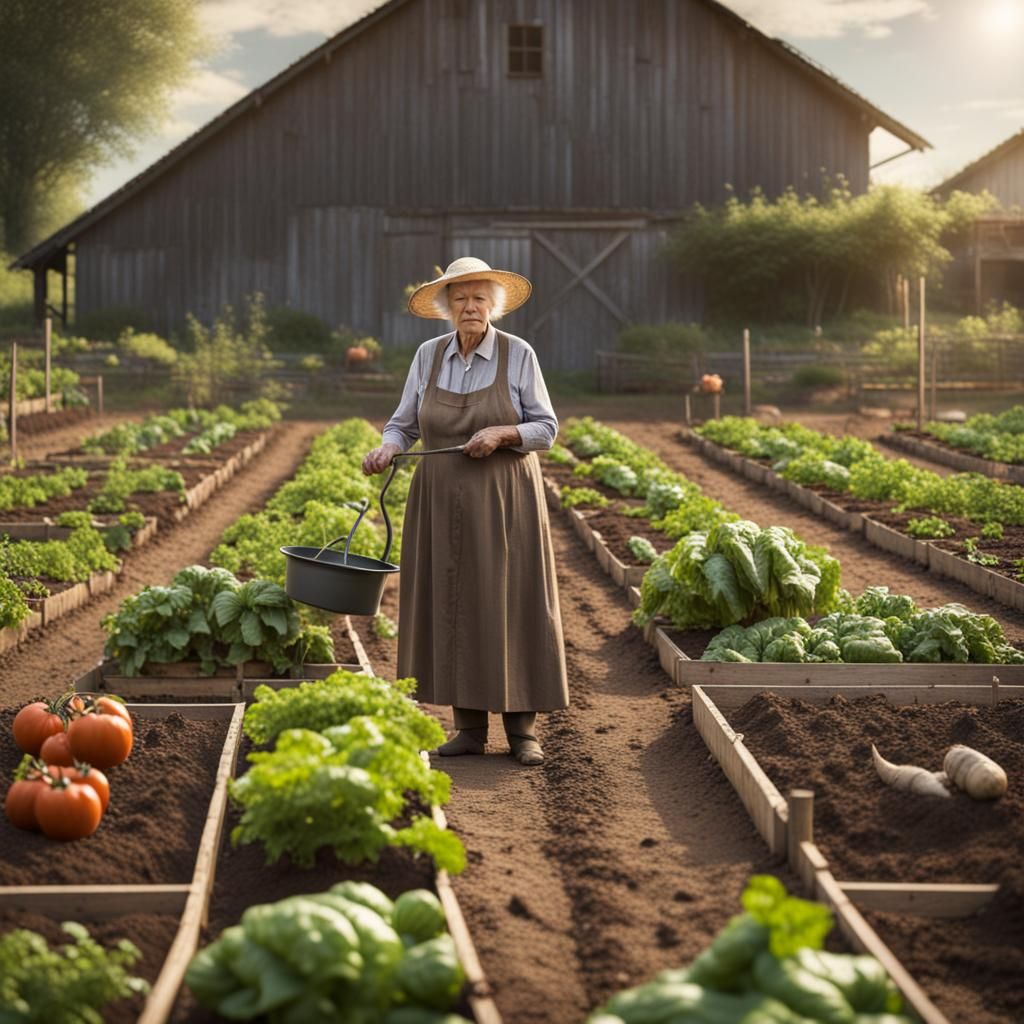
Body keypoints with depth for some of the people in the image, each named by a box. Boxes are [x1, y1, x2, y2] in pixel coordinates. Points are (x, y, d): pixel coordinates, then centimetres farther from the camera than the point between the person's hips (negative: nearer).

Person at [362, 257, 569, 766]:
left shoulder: (519, 354, -4)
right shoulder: (428, 355, 4)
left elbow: (546, 430, -2)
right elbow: (404, 423, 7)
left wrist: (502, 432, -19)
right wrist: (386, 449, -13)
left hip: (505, 500, -3)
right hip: (443, 500, 3)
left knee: (512, 604, -2)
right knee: (453, 606, 4)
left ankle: (522, 729, 5)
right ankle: (470, 727, 12)